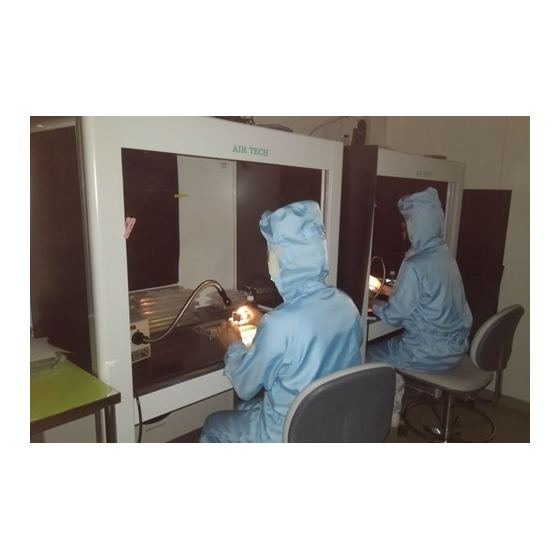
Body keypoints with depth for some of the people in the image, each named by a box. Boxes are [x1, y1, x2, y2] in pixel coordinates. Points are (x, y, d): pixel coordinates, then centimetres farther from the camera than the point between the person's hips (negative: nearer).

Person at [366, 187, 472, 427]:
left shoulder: (417, 265, -24)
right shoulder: (444, 254, 3)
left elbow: (394, 315, -18)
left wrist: (371, 303, -1)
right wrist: (392, 292, 16)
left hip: (432, 352, -8)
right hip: (454, 345, 8)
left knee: (369, 353, 9)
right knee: (386, 344, 23)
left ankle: (390, 412, 24)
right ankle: (393, 403, 29)